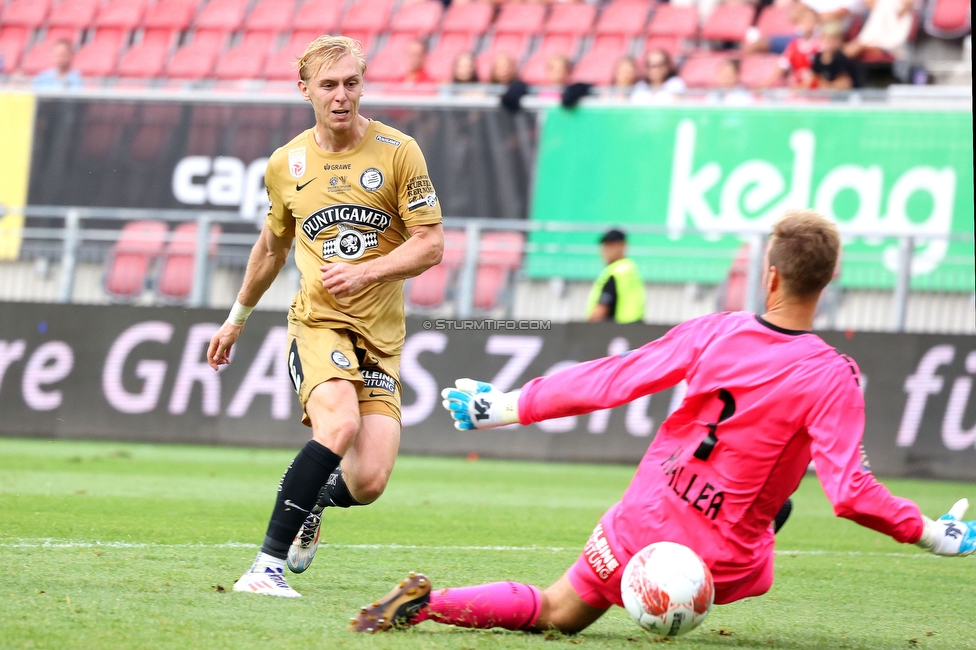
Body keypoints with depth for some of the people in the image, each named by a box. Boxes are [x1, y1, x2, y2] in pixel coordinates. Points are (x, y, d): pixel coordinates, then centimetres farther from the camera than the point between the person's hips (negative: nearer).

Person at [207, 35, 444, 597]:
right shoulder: (286, 164, 7)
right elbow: (272, 246, 24)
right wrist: (238, 318, 33)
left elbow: (431, 244, -3)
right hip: (318, 320, 0)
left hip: (382, 334, 0)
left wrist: (366, 272, -18)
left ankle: (315, 500, 27)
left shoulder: (398, 152, -2)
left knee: (368, 482, -11)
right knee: (339, 426, -31)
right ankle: (268, 564, -25)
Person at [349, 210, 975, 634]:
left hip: (648, 515, 3)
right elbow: (850, 492, -21)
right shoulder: (832, 379, -16)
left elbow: (604, 382, -3)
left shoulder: (715, 333, -7)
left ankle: (426, 604, -7)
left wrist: (506, 407, 7)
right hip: (726, 555, -3)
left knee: (559, 612, 15)